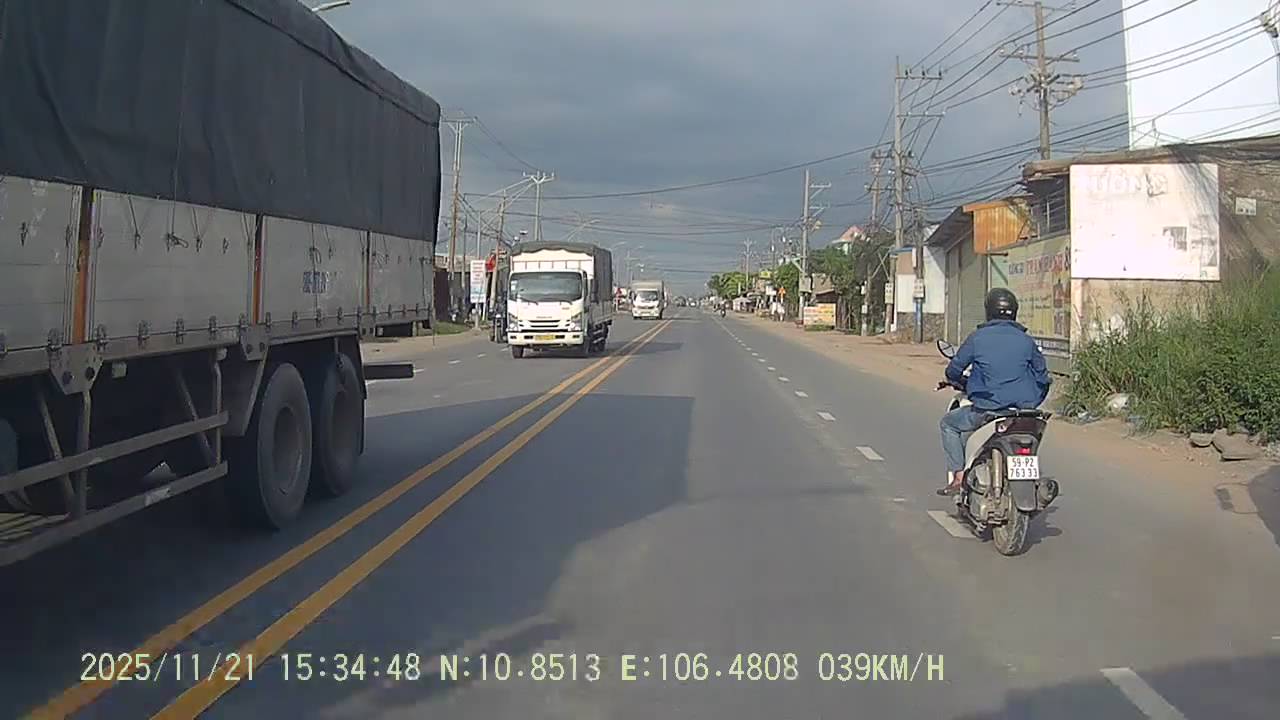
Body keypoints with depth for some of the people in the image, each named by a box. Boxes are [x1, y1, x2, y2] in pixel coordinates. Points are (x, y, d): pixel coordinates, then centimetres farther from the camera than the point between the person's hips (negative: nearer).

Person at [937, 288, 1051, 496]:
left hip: (986, 409, -4)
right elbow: (1042, 377, 12)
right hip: (1022, 410, 4)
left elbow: (954, 370, 4)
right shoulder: (1026, 340, 6)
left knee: (949, 423, 19)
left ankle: (958, 477, 8)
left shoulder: (977, 337, -3)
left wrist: (960, 383, 28)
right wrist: (1031, 403, 27)